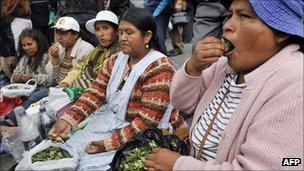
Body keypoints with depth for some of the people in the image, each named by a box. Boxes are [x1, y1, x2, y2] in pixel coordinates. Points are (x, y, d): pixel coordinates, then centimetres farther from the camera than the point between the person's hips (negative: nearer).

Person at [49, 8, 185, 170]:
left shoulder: (159, 69, -20)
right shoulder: (116, 60, 4)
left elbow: (147, 121, -23)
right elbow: (95, 92, -4)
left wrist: (109, 143, -26)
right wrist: (68, 119, -17)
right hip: (110, 121, 7)